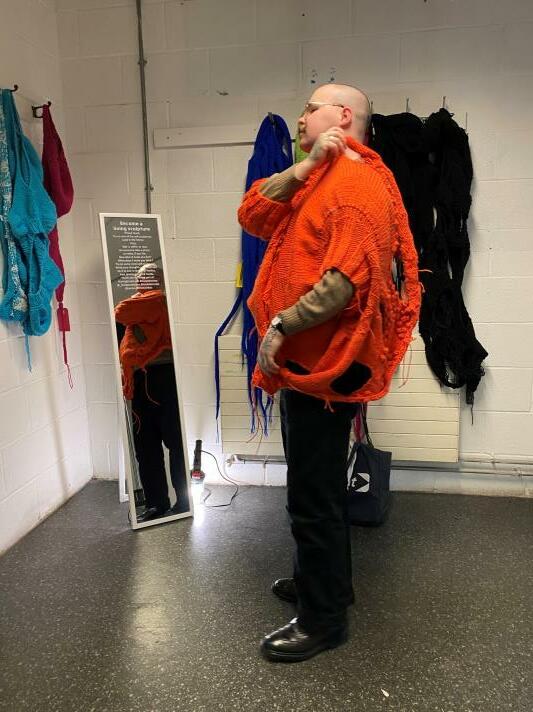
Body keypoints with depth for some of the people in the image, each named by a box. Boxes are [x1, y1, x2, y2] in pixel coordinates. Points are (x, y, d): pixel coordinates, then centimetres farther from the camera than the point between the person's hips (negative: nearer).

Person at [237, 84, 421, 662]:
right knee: (316, 485, 21)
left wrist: (281, 326, -20)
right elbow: (252, 216, 7)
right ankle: (324, 579, 40)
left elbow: (347, 277, -25)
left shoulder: (358, 183, -13)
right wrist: (304, 167, -2)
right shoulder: (316, 181, 18)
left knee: (313, 495, 0)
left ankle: (324, 618, 18)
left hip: (325, 363, -10)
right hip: (303, 358, 10)